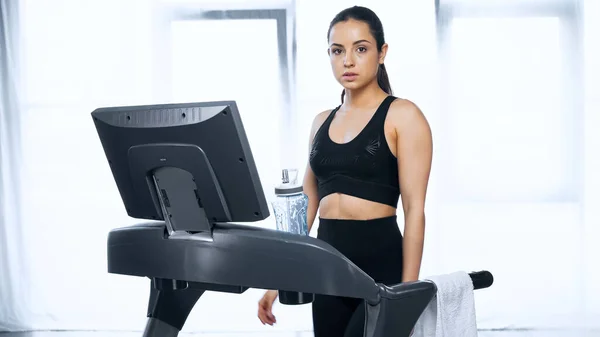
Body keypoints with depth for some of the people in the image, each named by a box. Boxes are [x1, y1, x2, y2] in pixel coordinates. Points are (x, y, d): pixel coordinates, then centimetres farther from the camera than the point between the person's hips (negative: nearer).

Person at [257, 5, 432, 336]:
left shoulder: (402, 116, -4)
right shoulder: (322, 122, 13)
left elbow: (414, 209, -10)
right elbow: (304, 206, 15)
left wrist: (407, 293, -16)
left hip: (382, 263, -6)